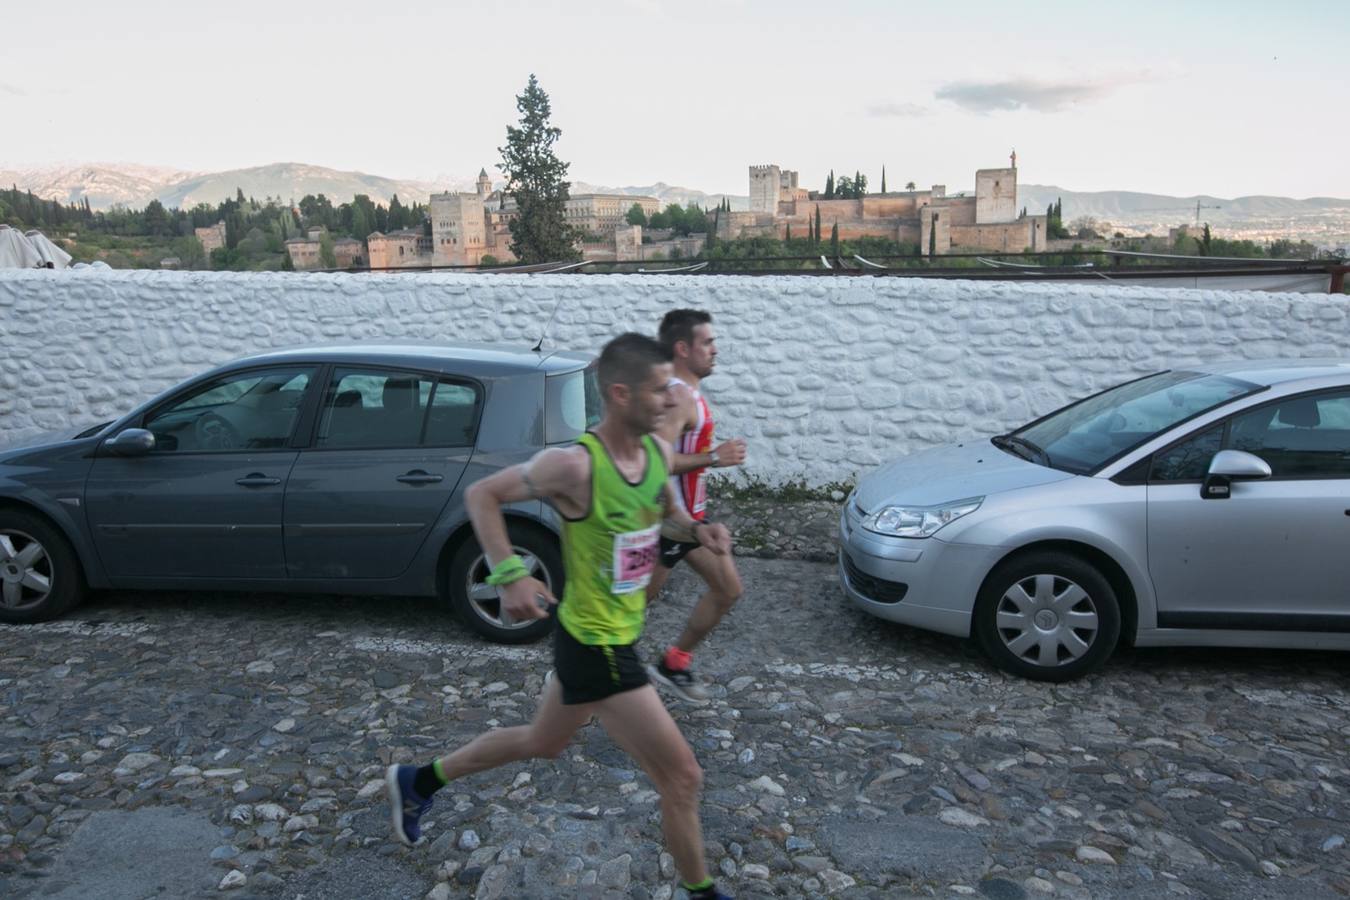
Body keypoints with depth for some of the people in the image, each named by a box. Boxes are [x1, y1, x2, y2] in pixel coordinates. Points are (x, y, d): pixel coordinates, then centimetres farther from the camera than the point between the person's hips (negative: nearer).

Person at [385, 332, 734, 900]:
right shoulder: (576, 466, -26)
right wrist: (509, 575, -23)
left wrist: (697, 530, -4)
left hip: (613, 638, 9)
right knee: (682, 779, 1)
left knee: (542, 744, 30)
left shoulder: (658, 453, -4)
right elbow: (481, 495, -15)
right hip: (596, 649, -9)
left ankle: (418, 782, 48)